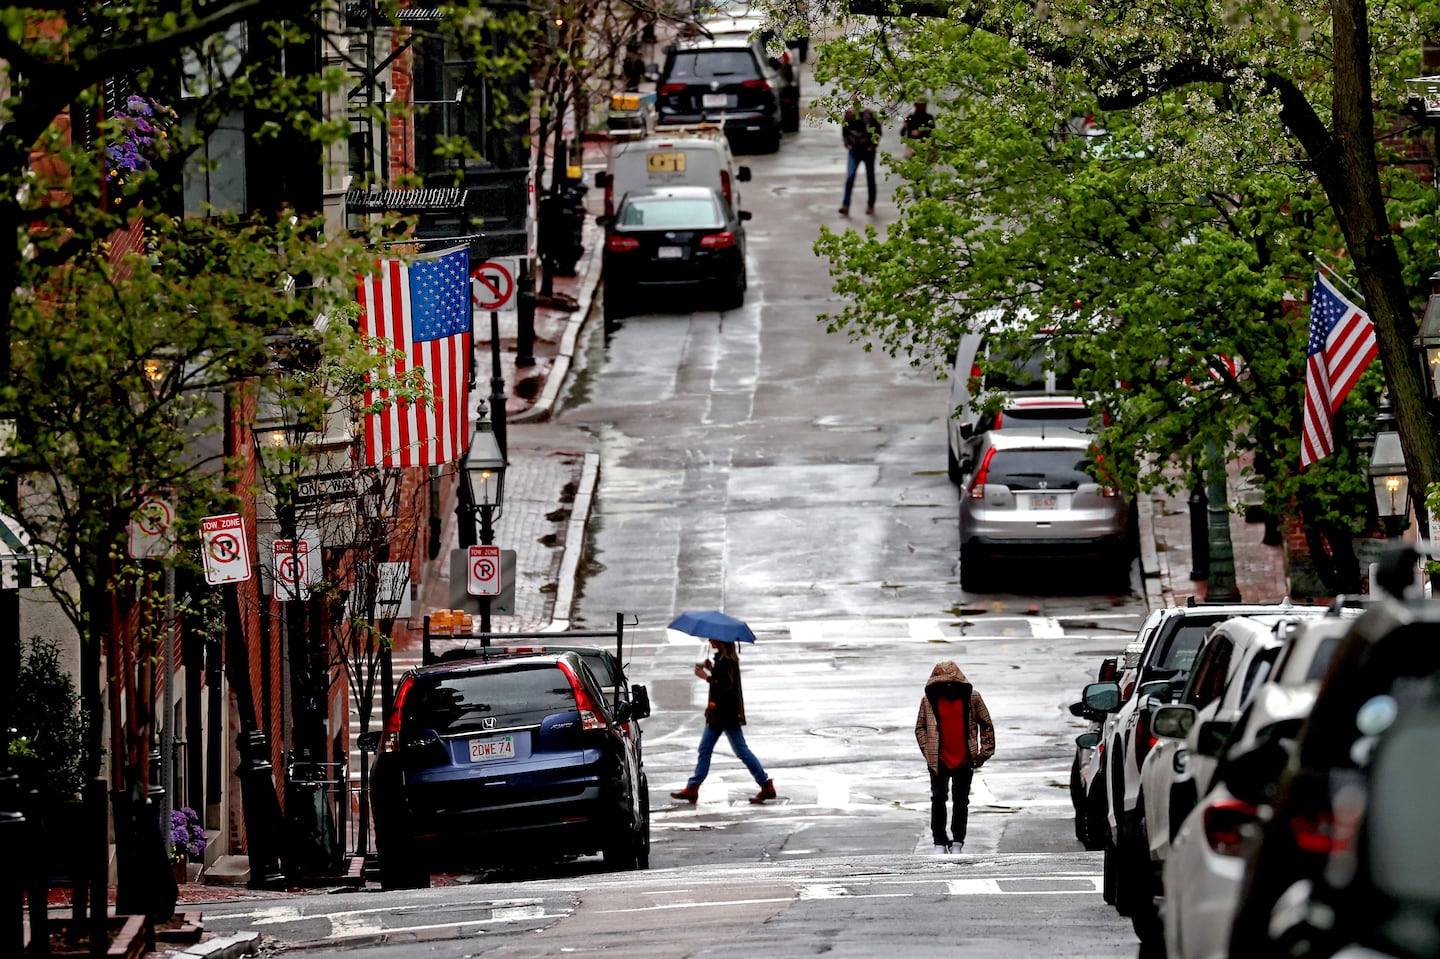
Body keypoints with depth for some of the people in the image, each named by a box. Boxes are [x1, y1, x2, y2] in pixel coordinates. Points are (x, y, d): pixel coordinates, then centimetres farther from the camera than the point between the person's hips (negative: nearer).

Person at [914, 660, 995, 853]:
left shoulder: (972, 697, -2)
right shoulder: (929, 700, -2)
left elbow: (986, 725, 6)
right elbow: (920, 728, 8)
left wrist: (985, 752, 2)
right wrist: (928, 751, -2)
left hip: (965, 760, 0)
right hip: (939, 761, 0)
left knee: (961, 801, 7)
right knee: (938, 799, -5)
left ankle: (957, 842, 17)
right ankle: (939, 842, 3)